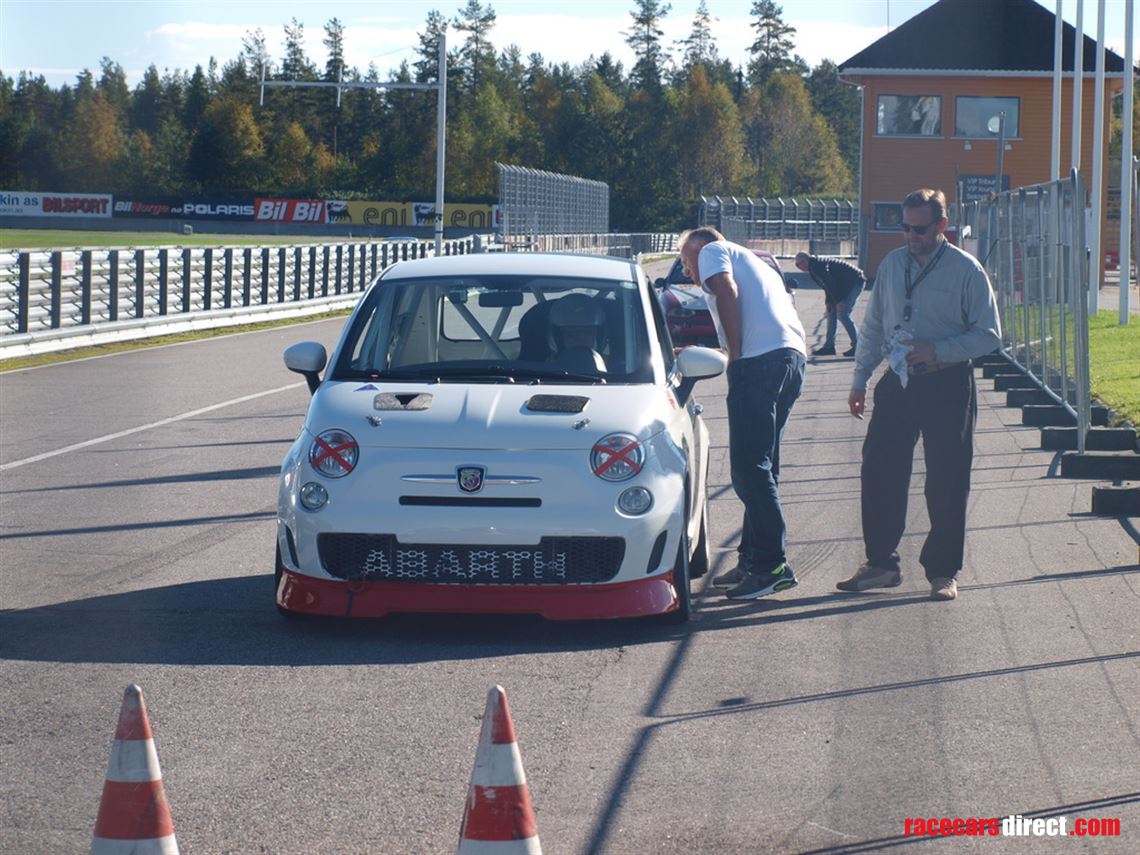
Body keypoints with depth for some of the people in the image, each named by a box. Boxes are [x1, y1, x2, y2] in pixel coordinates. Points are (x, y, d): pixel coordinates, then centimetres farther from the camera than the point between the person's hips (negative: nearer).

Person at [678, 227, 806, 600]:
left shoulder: (711, 251, 12)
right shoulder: (757, 265, 35)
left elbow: (728, 293, -7)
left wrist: (735, 355, -6)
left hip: (759, 359, -9)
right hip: (793, 357, 9)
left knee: (750, 467, -10)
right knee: (759, 467, 15)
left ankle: (772, 564, -13)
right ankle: (752, 560, 17)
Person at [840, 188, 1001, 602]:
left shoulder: (966, 270, -7)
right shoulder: (892, 265, 6)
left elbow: (988, 334, -6)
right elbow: (873, 326, 14)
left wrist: (937, 351, -18)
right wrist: (859, 380, 11)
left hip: (947, 386, -4)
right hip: (899, 382, 4)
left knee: (946, 483, 2)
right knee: (878, 474, 2)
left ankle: (942, 572, 14)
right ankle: (880, 563, 15)